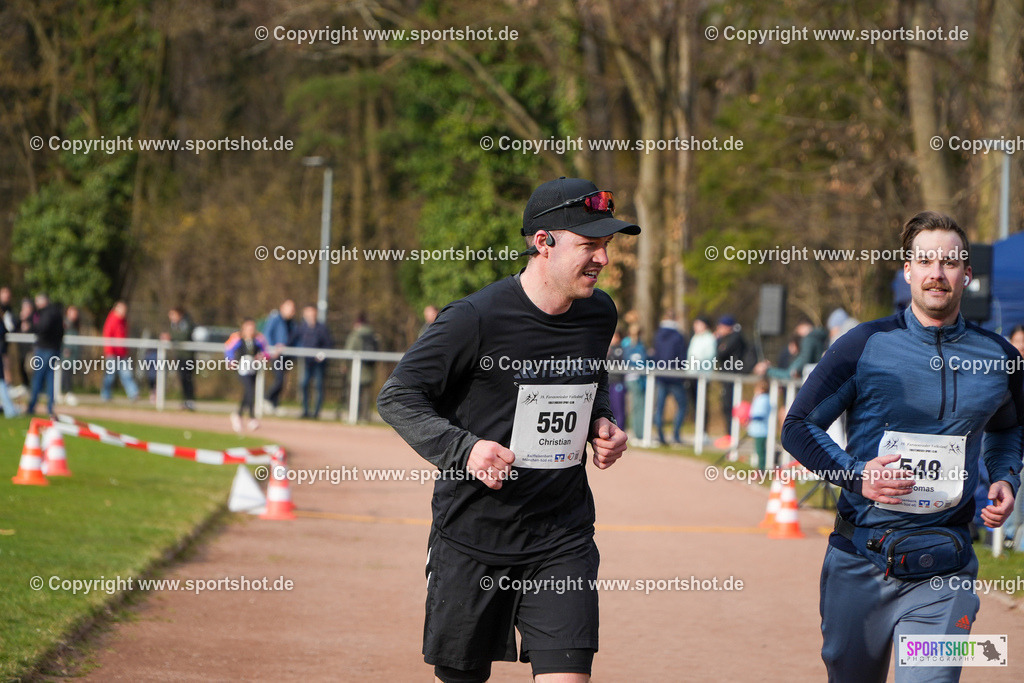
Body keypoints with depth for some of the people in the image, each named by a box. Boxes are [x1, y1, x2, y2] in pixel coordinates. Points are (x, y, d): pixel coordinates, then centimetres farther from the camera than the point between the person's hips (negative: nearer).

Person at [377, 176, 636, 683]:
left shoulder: (599, 313, 4)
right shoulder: (477, 318, -14)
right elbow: (397, 397, -9)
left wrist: (600, 424, 4)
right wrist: (463, 448, -23)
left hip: (562, 540, 4)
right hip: (473, 535, -3)